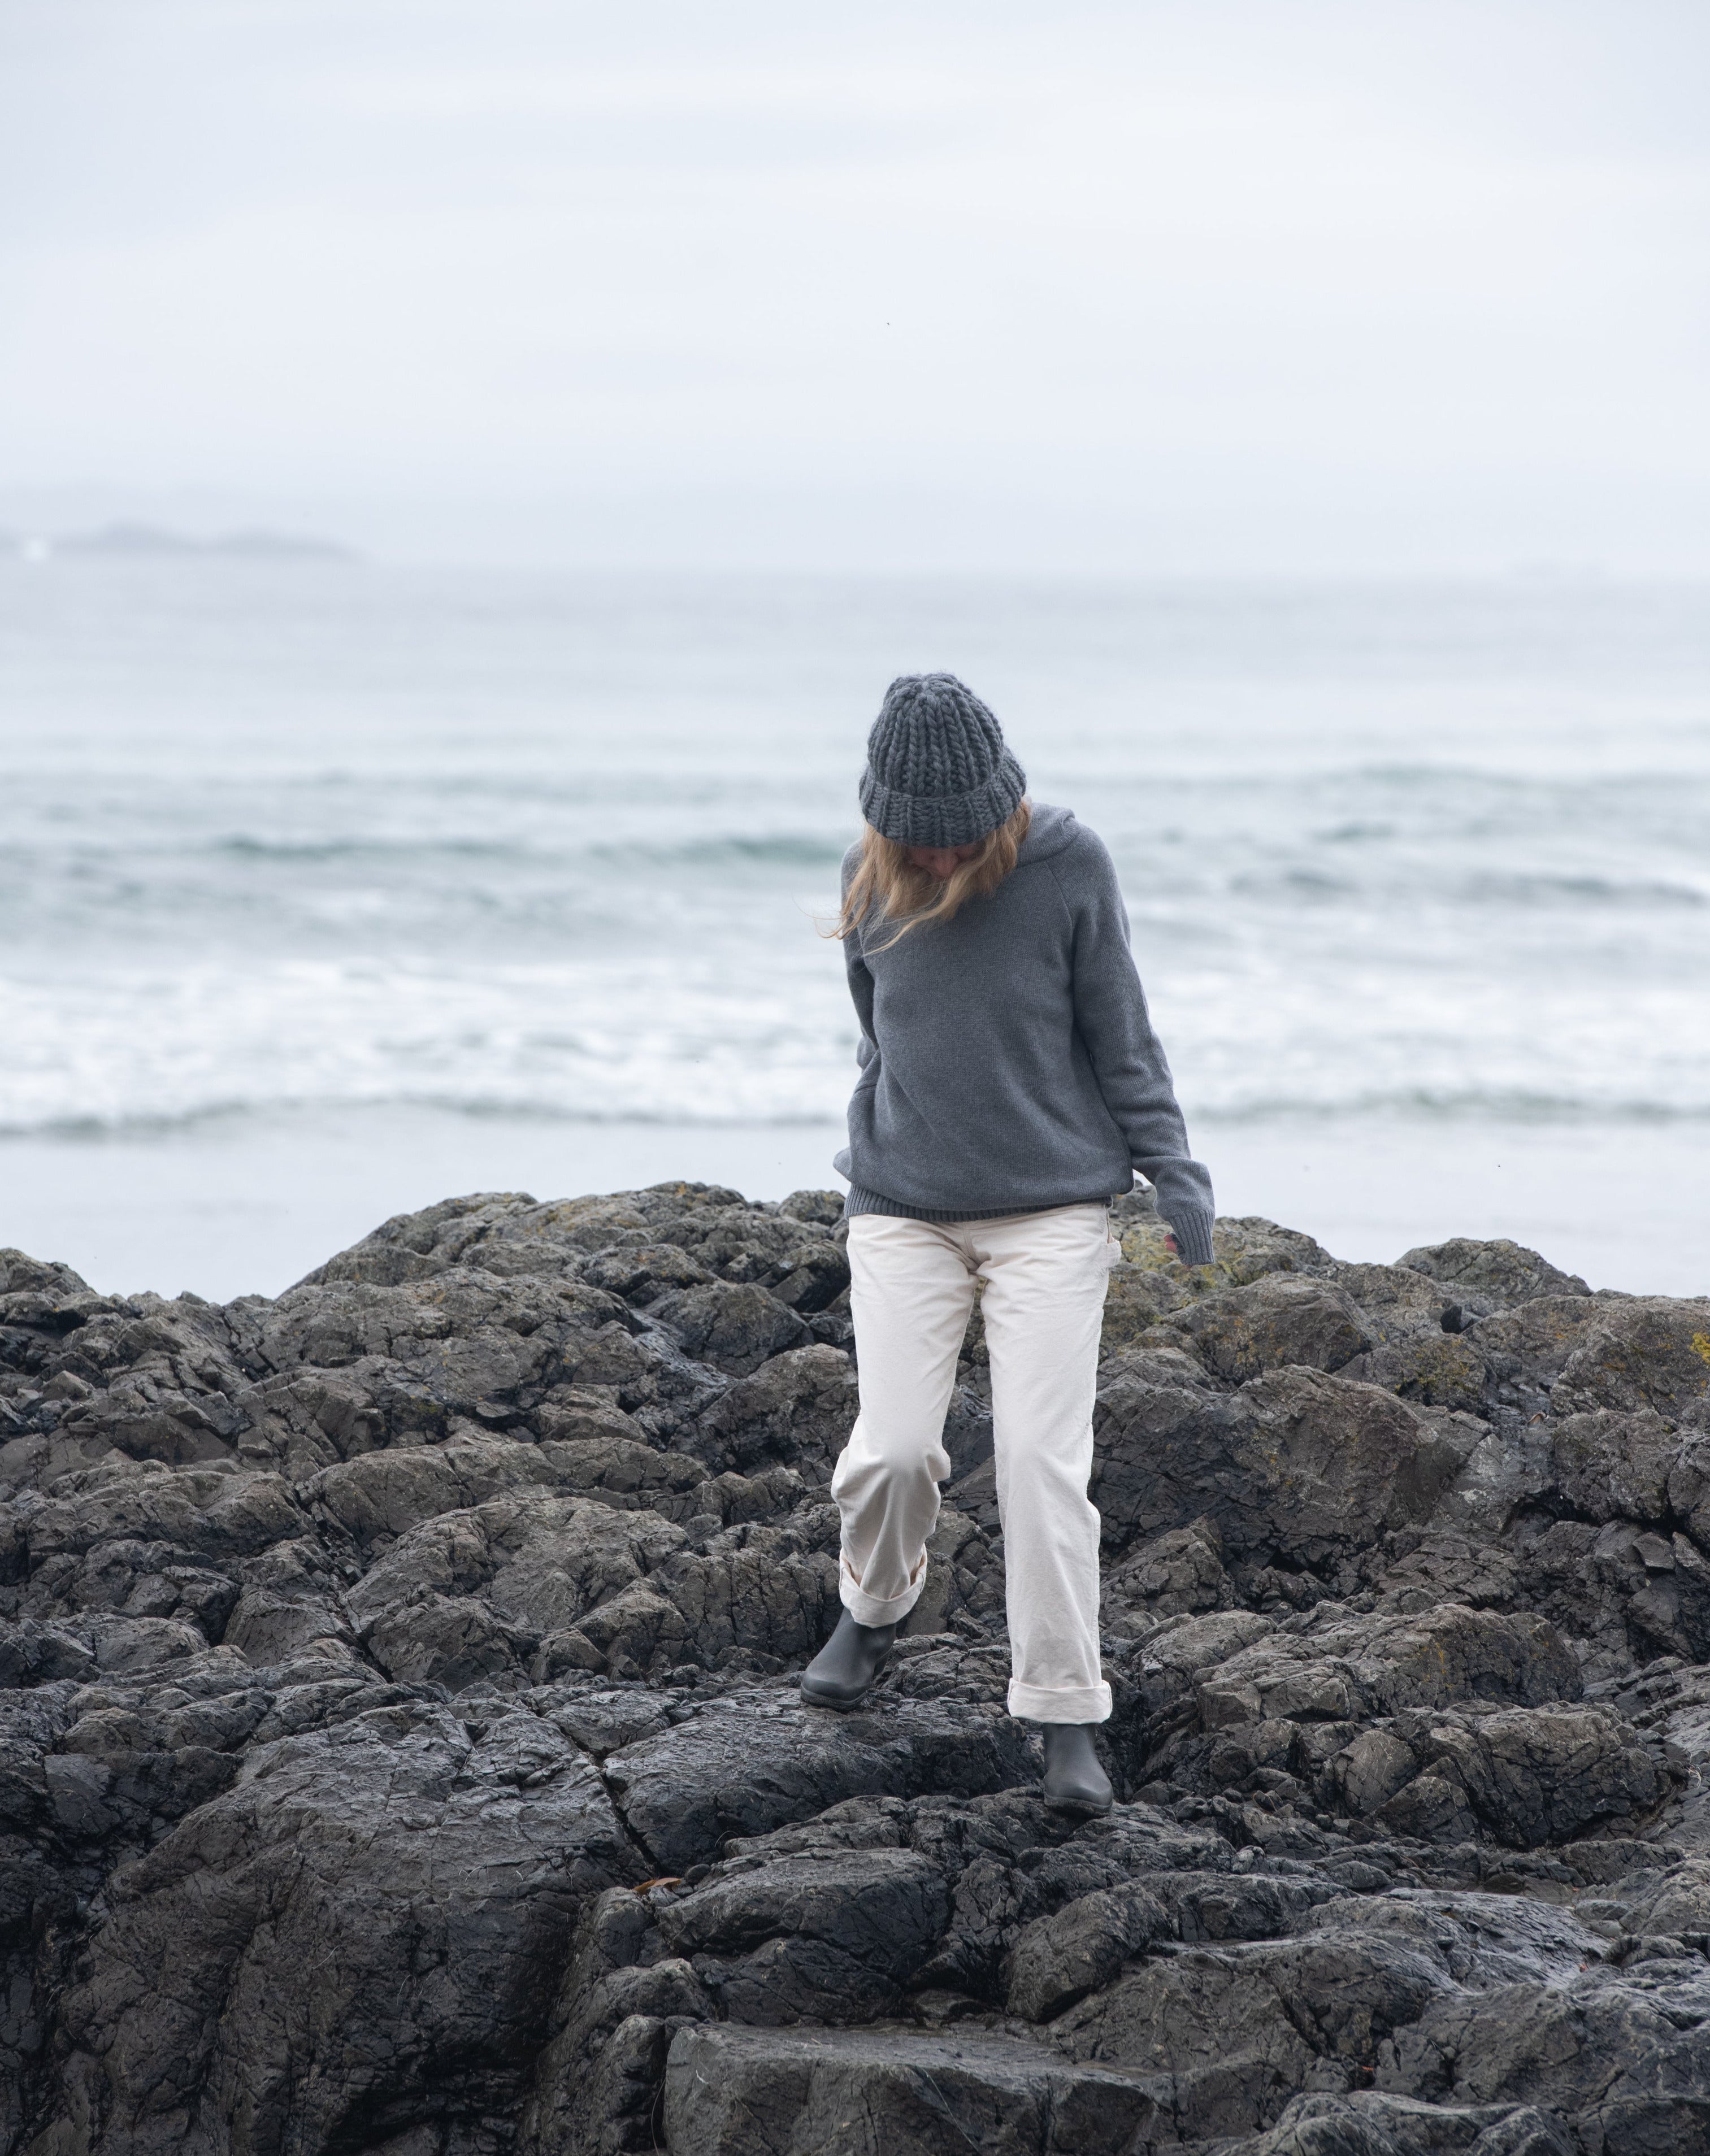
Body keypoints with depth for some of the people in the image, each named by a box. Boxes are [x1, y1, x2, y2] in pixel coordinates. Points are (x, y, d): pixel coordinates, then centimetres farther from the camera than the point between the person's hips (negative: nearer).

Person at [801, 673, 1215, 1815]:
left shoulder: (1069, 865, -9)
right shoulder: (872, 878, -1)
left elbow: (1121, 1035, -1)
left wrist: (1174, 1171, -4)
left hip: (1054, 1210, -2)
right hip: (902, 1208, 2)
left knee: (1043, 1460, -9)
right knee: (894, 1448, -6)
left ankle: (1068, 1718, -2)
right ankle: (876, 1608, 26)